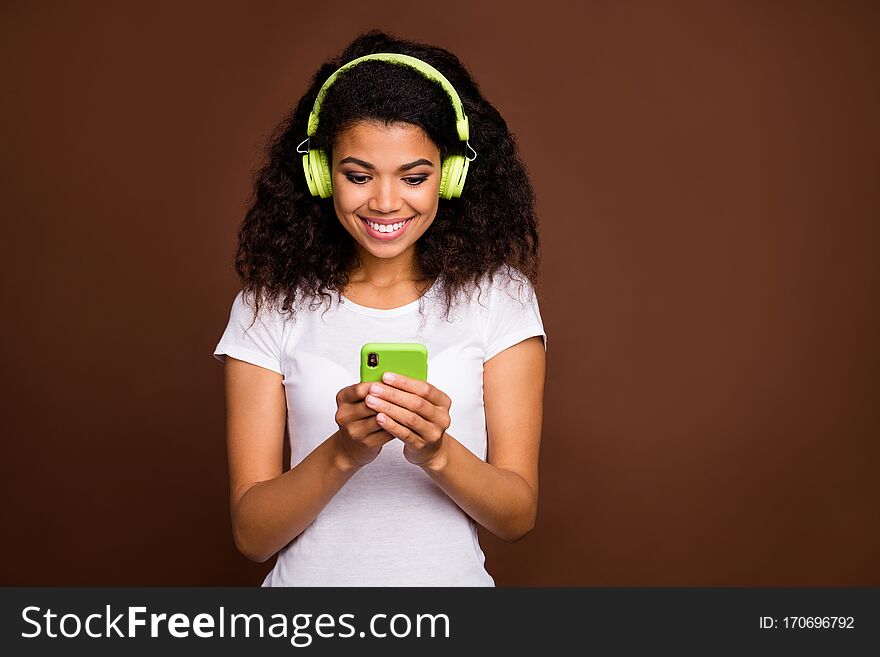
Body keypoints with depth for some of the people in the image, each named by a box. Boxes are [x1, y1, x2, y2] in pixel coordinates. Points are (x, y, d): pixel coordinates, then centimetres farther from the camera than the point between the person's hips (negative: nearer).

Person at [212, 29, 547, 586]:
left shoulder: (497, 295, -5)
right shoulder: (270, 308, -5)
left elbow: (519, 516, -7)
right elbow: (252, 534, -9)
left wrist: (437, 452, -25)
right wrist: (342, 452, -25)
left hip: (451, 575, 0)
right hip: (312, 577, 0)